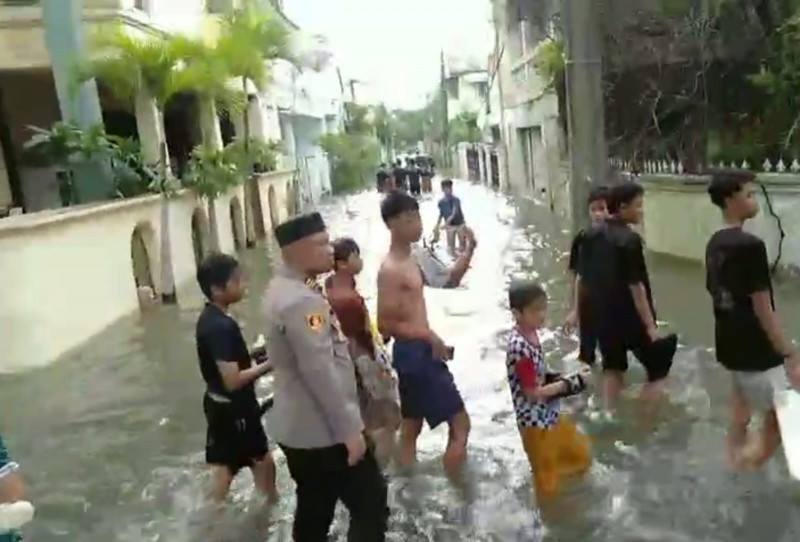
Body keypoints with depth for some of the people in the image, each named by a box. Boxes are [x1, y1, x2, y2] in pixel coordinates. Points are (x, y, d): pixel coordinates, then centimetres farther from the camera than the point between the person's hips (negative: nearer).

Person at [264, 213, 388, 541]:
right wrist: (349, 429, -22)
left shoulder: (283, 289, 9)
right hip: (323, 431, -10)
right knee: (370, 504, 4)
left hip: (300, 428, 10)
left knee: (314, 511, 21)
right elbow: (319, 371, -27)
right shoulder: (301, 300, -25)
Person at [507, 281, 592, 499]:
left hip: (550, 413, 9)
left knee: (580, 454, 26)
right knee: (547, 476, 12)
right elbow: (532, 392, -24)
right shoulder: (520, 347, -30)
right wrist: (567, 384, -18)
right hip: (536, 420, -9)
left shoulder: (530, 334, -2)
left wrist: (560, 378, -4)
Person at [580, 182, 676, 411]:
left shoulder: (591, 236, 3)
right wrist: (650, 325, -16)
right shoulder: (629, 240, -19)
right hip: (630, 317, -7)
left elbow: (584, 278, 8)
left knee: (612, 367, 20)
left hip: (602, 315, 7)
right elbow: (636, 286, -21)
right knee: (658, 367, 8)